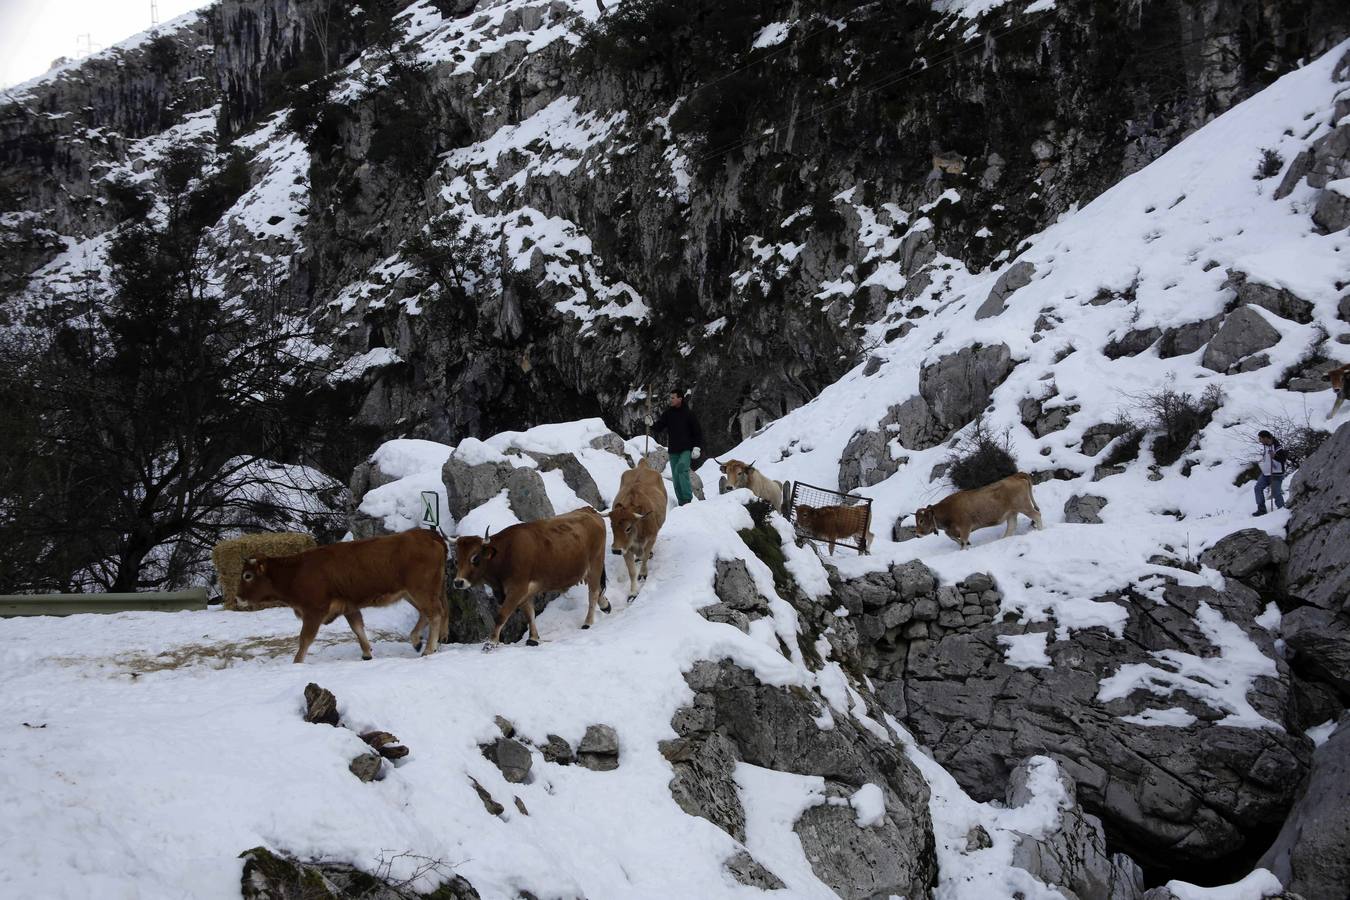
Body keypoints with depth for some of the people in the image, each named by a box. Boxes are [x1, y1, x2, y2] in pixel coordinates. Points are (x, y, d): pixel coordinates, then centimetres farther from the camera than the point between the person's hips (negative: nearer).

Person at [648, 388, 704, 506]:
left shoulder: (689, 414, -2)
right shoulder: (668, 414, 7)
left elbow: (698, 432, 2)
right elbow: (659, 428, 2)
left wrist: (697, 447, -7)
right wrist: (652, 424, -19)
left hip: (686, 449, -5)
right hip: (673, 450, 5)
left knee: (682, 468, -26)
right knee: (676, 476, 6)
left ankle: (687, 498, -23)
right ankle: (681, 501, 14)